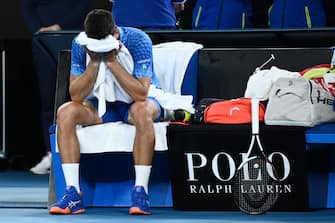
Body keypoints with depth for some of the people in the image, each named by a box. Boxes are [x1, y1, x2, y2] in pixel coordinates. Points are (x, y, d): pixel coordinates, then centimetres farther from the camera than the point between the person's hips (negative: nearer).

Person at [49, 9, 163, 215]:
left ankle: (140, 191, -36)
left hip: (138, 100, -4)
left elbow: (140, 93, -30)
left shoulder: (138, 40, -23)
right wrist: (94, 62, -28)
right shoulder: (80, 44, -14)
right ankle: (73, 194, -25)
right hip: (103, 103, 4)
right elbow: (76, 96, -16)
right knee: (65, 112, -24)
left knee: (142, 111, -40)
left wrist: (112, 60, -33)